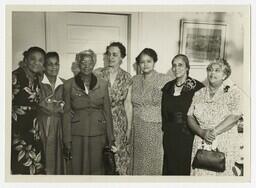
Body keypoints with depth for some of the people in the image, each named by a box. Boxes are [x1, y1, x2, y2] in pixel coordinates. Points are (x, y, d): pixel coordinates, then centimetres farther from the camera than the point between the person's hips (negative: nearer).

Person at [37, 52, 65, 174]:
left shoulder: (64, 85, 10)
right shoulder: (39, 83, -2)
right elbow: (41, 105, -8)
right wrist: (60, 107, -5)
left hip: (59, 127, 3)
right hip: (43, 126, -3)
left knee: (58, 157, 7)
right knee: (45, 159, -1)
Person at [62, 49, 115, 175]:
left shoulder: (103, 84, 3)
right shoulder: (69, 85, 0)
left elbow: (107, 111, 5)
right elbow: (66, 113, 0)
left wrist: (110, 138, 4)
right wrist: (67, 140, -3)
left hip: (98, 134, 1)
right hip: (77, 135, -1)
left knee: (96, 169, 8)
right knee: (78, 169, 8)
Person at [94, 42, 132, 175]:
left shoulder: (126, 78, 0)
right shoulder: (99, 76, -4)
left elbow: (128, 104, 2)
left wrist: (129, 128, 2)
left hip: (119, 122, 1)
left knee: (120, 156, 8)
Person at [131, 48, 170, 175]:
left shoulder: (164, 80, -5)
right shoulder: (135, 80, 7)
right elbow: (131, 104, 13)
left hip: (156, 128, -3)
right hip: (138, 129, 4)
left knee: (155, 163, 4)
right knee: (138, 163, 11)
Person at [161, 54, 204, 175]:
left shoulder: (197, 87, -7)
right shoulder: (168, 87, 9)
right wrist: (165, 127, 8)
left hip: (187, 136, -4)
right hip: (169, 135, 4)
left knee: (184, 168, 4)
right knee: (169, 168, 13)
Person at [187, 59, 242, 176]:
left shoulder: (233, 92, 0)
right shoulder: (199, 94, 10)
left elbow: (234, 117, -12)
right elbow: (190, 117, 5)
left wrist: (213, 132, -17)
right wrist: (202, 132, -11)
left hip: (225, 145, -2)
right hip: (201, 145, 3)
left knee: (222, 172, -1)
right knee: (199, 173, 3)